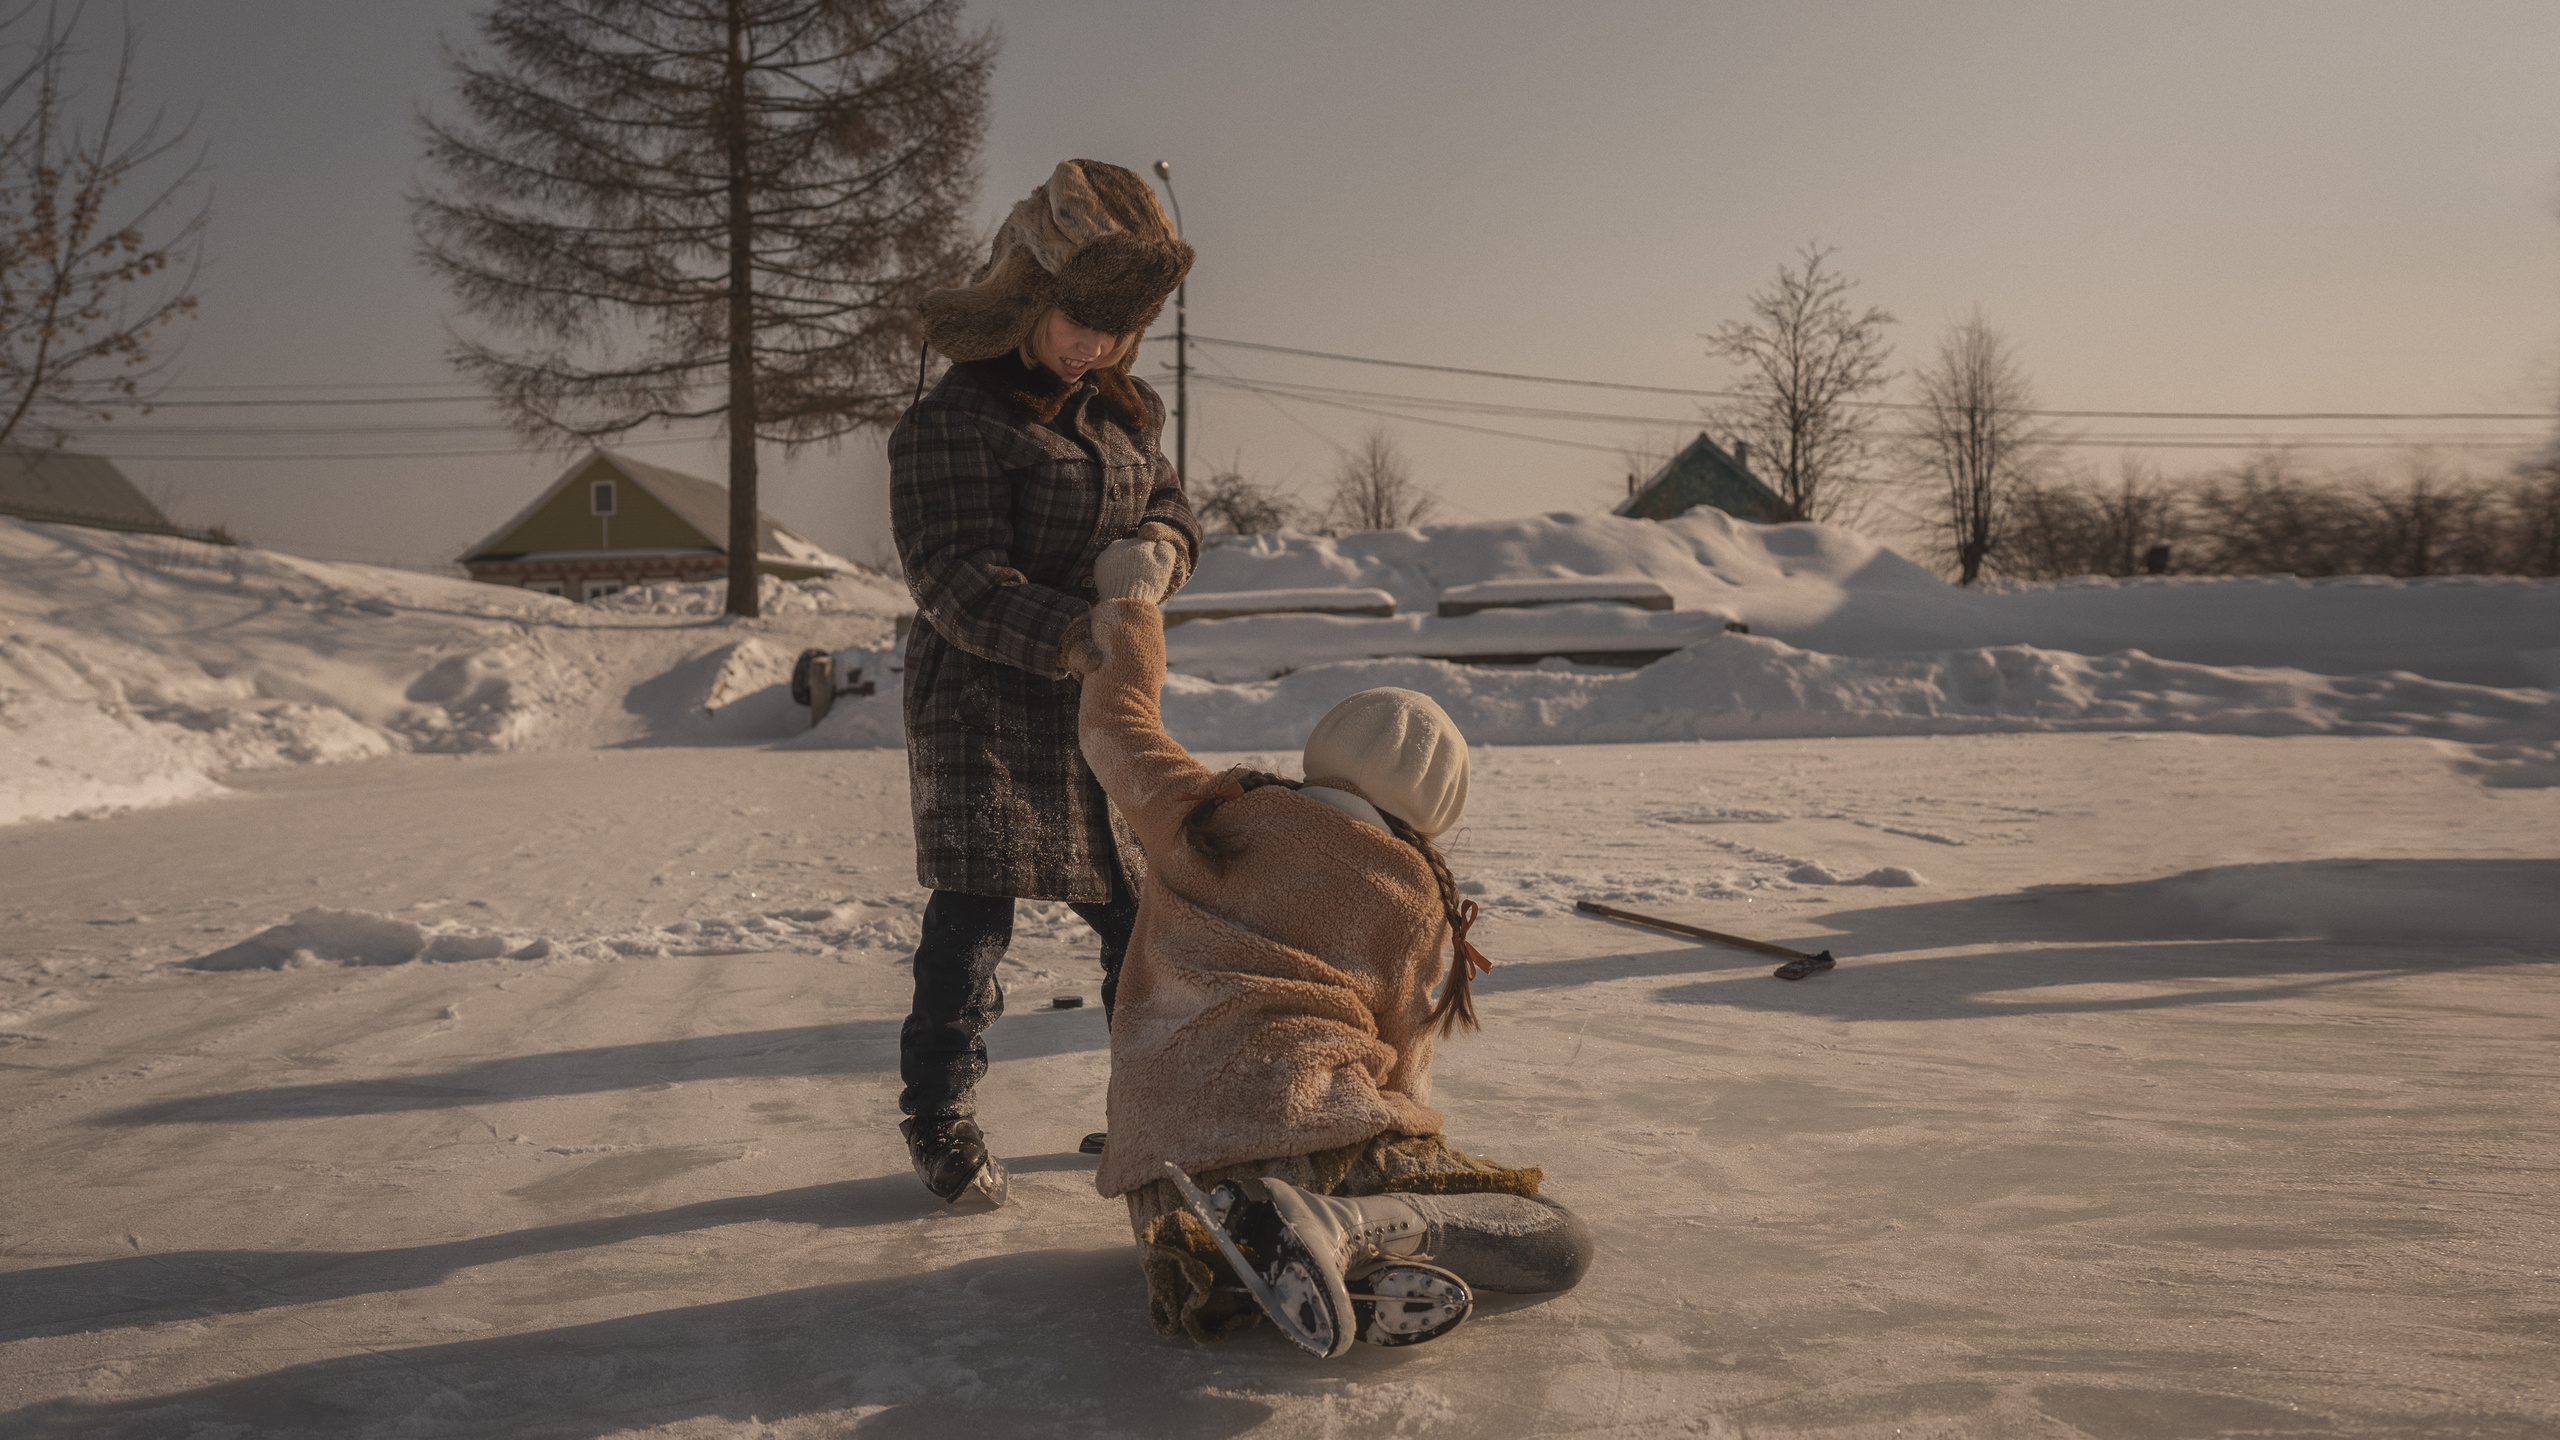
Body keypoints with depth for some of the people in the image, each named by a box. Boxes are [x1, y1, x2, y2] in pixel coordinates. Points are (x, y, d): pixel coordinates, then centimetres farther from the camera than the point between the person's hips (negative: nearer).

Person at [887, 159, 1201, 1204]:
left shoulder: (1118, 412, 12)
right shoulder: (951, 423, -13)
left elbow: (1172, 510, 17)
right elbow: (958, 580, -20)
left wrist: (1153, 553, -8)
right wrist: (1075, 634, -33)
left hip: (1104, 712, 7)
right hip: (986, 703, -7)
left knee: (1143, 912, 12)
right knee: (973, 920, -2)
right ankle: (940, 1122, 15)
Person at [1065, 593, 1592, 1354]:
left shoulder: (1204, 814, 17)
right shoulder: (1412, 896, 11)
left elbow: (1116, 728, 34)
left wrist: (1131, 617, 52)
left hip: (1158, 1139, 4)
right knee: (1561, 1246, 2)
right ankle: (1338, 1226, -23)